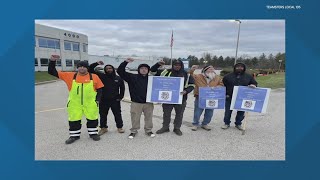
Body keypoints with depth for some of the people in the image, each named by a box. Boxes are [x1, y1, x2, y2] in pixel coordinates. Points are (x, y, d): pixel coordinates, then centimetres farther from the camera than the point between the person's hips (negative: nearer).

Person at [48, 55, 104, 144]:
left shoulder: (94, 77, -4)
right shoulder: (70, 76, -1)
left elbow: (99, 89, 3)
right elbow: (52, 72, 2)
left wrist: (98, 100, -4)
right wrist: (52, 61, -11)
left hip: (91, 103, -1)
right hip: (74, 103, 1)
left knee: (92, 118, 10)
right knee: (74, 119, 12)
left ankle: (93, 133, 30)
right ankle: (74, 135, 31)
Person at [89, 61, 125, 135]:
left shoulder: (118, 78, 2)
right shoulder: (102, 76, -2)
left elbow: (122, 88, 13)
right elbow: (90, 70, -5)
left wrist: (120, 97, 6)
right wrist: (97, 63, -18)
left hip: (115, 100, 0)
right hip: (104, 100, 0)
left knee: (118, 114, 10)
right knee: (103, 115, 11)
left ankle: (120, 127, 27)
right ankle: (103, 128, 30)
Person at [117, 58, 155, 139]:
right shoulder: (132, 77, 0)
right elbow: (120, 71, -3)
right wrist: (126, 62, -12)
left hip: (149, 103, 2)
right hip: (136, 103, -1)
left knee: (148, 118, 12)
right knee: (135, 118, 8)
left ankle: (148, 130, 31)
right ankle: (134, 131, 28)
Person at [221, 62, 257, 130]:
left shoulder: (248, 76, 7)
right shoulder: (228, 76, 2)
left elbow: (254, 83, 15)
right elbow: (223, 85, 7)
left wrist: (253, 85, -10)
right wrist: (225, 94, -3)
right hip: (230, 98, -1)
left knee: (241, 112, 9)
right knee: (228, 111, 7)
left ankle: (238, 124, 28)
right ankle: (227, 123, 23)